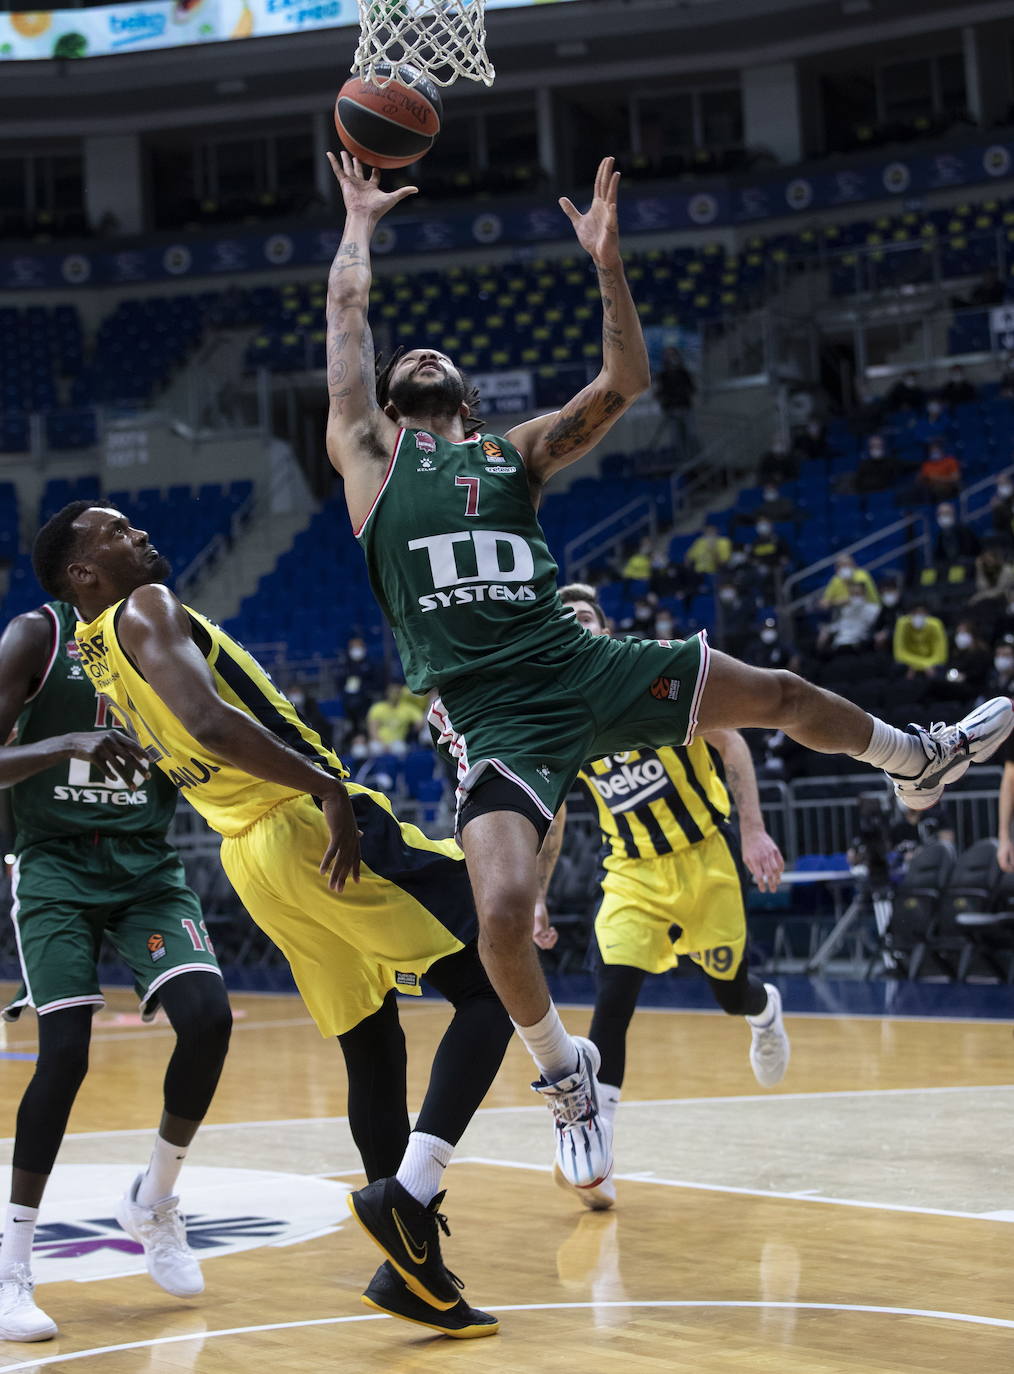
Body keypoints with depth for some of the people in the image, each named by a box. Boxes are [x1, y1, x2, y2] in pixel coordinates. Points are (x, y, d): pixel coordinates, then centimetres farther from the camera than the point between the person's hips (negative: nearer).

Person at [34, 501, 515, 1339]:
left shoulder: (92, 650, 17)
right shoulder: (146, 610, -8)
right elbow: (207, 721, -25)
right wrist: (328, 785, -26)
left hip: (249, 854, 9)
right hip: (307, 824, -9)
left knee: (372, 1049, 14)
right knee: (488, 989, -7)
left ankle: (410, 1266, 13)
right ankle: (409, 1195, -19)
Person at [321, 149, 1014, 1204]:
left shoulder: (514, 453, 18)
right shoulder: (370, 455, 10)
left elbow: (624, 383, 10)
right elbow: (348, 314, 7)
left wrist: (607, 266, 2)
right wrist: (360, 223, 17)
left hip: (585, 668, 4)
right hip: (490, 713, -4)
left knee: (779, 694, 17)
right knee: (503, 911, -25)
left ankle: (918, 762, 49)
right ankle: (565, 1073, 5)